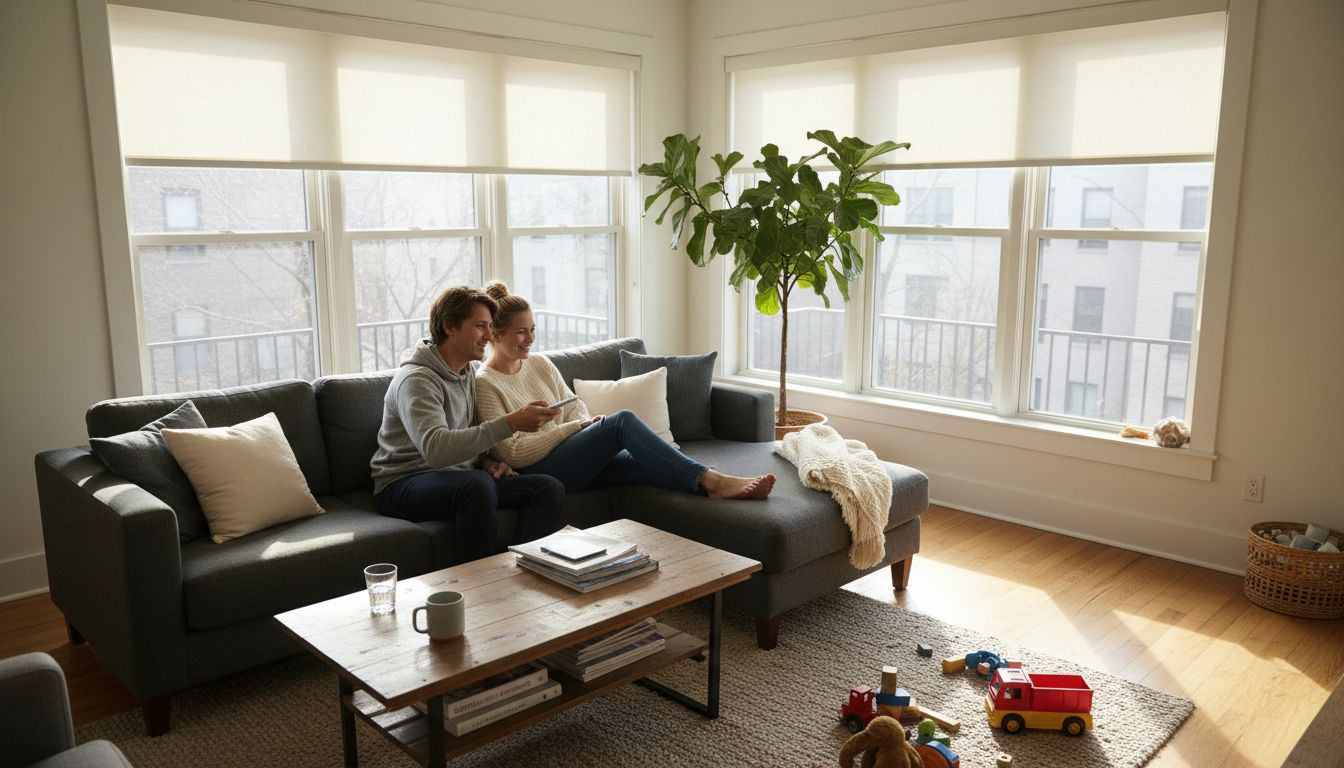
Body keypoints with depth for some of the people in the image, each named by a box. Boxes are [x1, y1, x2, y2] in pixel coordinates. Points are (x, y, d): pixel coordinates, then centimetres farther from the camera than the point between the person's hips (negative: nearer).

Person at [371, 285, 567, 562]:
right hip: (405, 484, -7)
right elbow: (436, 449, -34)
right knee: (477, 484, -39)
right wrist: (511, 423, -38)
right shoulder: (416, 379, -17)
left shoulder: (473, 371, 9)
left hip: (462, 478, 7)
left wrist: (489, 462, -2)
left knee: (549, 488, -14)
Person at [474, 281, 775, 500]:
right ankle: (711, 480, -30)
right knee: (623, 420, -25)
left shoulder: (541, 365, 15)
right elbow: (513, 452, -14)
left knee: (644, 465, -21)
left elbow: (574, 407, 18)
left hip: (571, 458, 7)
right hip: (536, 472, -7)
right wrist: (575, 427, -11)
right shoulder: (483, 383, -7)